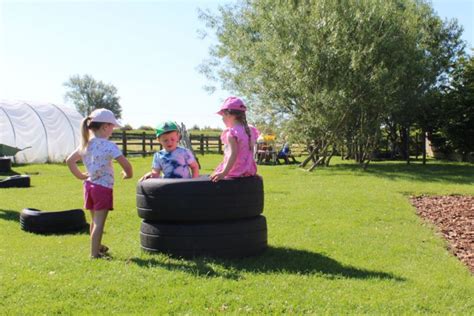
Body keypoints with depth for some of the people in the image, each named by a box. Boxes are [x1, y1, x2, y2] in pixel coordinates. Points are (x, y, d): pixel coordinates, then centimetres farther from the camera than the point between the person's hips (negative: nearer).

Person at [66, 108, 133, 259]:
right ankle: (95, 253, 4)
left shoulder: (85, 144, 5)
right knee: (99, 222, 0)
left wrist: (81, 176, 16)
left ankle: (97, 246, 38)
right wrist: (128, 174, -3)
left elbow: (69, 160, 14)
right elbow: (126, 164, -23)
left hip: (89, 185, 8)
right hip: (103, 187, -8)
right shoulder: (109, 145, -17)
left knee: (95, 220, 22)